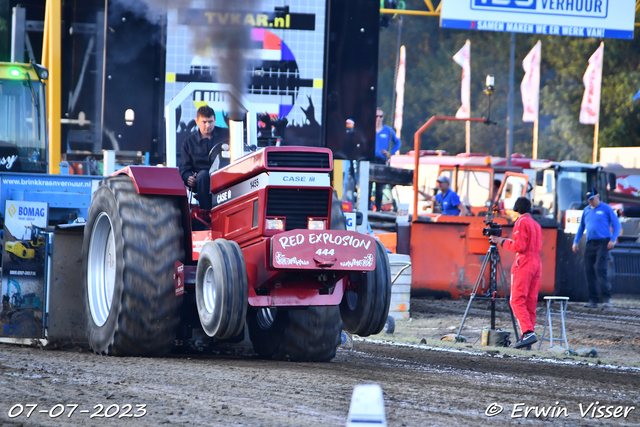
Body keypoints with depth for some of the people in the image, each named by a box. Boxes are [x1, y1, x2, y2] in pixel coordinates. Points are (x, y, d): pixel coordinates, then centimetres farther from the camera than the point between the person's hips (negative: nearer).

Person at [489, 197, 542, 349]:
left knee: (517, 301, -10)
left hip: (524, 264, -8)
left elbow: (520, 246, -14)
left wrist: (503, 242, -1)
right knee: (530, 302, 7)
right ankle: (528, 336, 5)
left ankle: (528, 332, -25)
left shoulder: (521, 222, -6)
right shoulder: (536, 224, 19)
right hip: (536, 264, 8)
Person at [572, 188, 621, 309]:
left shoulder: (606, 208, 2)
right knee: (589, 270, -1)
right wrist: (576, 242, 18)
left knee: (599, 268, -18)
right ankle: (593, 300, 3)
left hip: (603, 243, -6)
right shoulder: (586, 210, 17)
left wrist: (613, 240, -11)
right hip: (590, 244, 6)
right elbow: (581, 227, 26)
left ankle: (606, 297, -12)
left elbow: (616, 225, 1)